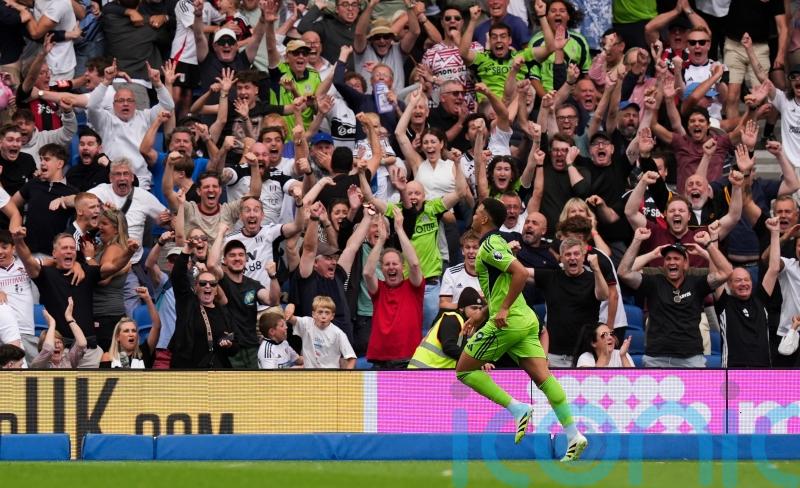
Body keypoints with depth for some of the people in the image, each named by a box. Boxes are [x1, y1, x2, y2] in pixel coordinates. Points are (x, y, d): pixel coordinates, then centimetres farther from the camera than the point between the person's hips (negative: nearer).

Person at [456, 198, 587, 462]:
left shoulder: (489, 246, -9)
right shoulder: (495, 244, 21)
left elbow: (521, 273, -23)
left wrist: (503, 309, -22)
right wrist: (479, 317, 28)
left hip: (508, 322, -9)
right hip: (525, 319, 9)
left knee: (464, 370, 3)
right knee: (542, 376, -2)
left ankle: (517, 408, -6)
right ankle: (574, 436, -13)